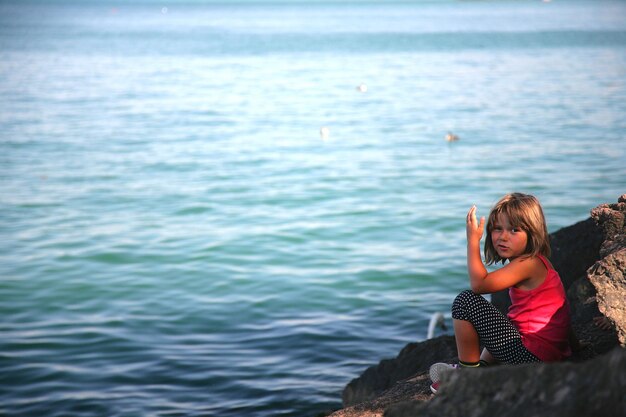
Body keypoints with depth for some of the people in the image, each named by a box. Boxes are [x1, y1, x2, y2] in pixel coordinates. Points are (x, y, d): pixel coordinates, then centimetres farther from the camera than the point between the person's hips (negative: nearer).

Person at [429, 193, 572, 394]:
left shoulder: (528, 264, -16)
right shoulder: (532, 262, 15)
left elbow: (479, 283, -23)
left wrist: (473, 239, -15)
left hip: (531, 354, -11)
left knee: (466, 301, -13)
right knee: (495, 324, 40)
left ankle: (467, 370, 0)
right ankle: (482, 365, 19)